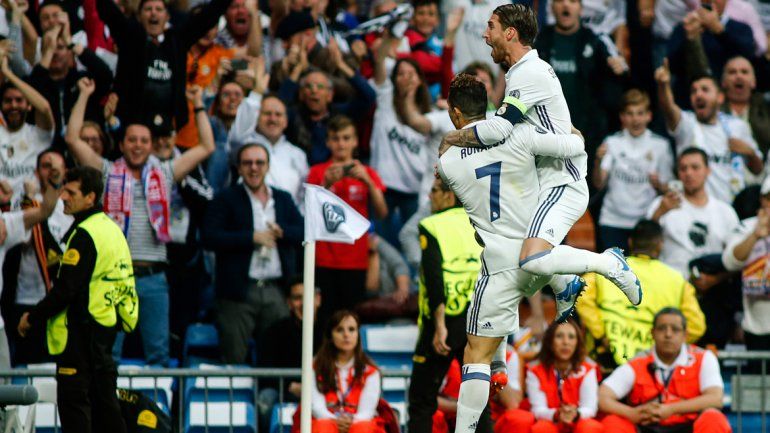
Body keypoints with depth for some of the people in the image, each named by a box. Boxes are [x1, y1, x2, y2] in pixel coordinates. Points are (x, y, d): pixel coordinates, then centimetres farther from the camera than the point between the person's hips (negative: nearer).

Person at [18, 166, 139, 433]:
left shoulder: (85, 235, -17)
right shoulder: (112, 229, 13)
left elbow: (65, 289, -20)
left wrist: (33, 318, -9)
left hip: (83, 329, -10)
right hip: (107, 328, 10)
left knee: (73, 400, -7)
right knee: (103, 398, 14)